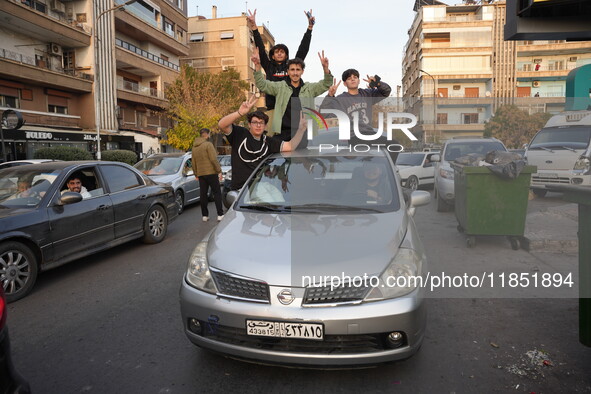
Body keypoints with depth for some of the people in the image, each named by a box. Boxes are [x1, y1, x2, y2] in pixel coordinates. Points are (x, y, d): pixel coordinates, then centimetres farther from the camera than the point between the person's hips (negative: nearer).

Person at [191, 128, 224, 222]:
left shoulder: (194, 147, 14)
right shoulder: (208, 144, -8)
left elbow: (193, 163, 17)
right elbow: (213, 159, -16)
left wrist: (196, 174, 24)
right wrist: (219, 170, -11)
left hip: (200, 174, 6)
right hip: (211, 172, -6)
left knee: (203, 194, 9)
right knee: (217, 193, -1)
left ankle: (205, 215, 11)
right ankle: (220, 214, -6)